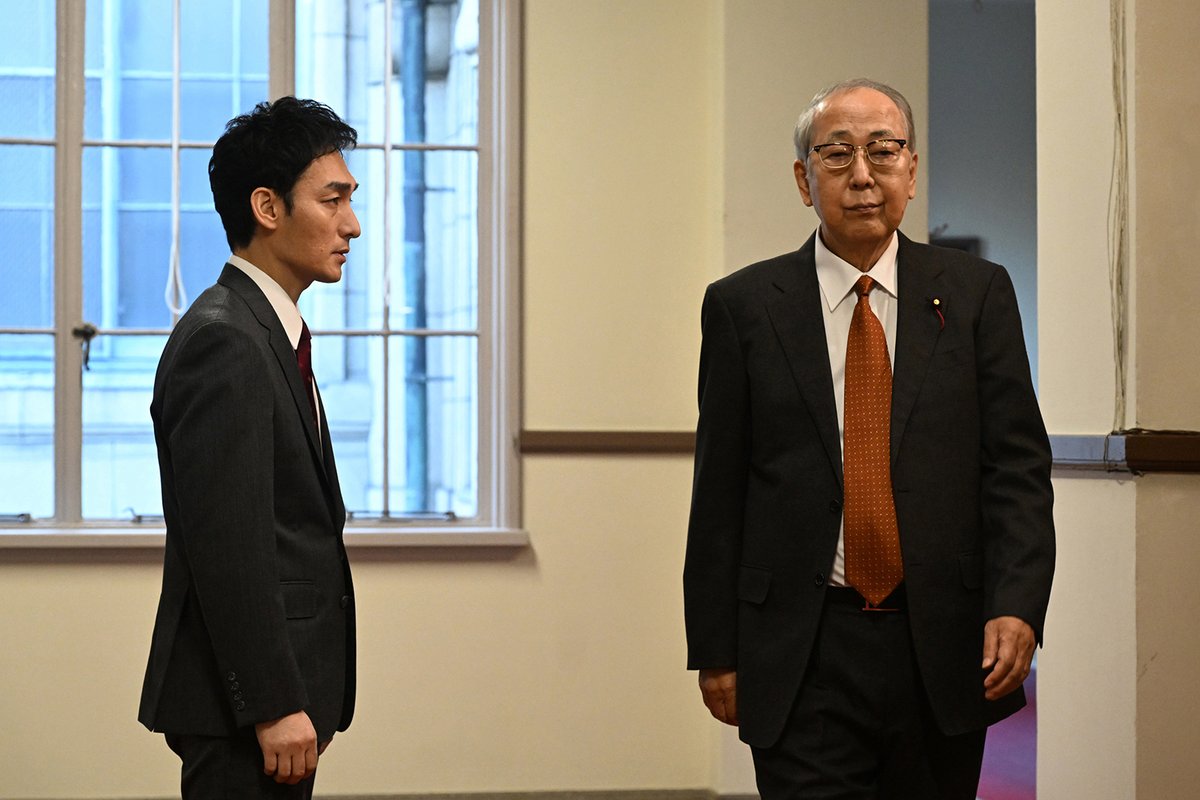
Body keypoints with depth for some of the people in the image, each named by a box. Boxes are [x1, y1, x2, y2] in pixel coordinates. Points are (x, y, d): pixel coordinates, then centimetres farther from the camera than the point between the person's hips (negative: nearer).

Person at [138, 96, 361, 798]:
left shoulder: (265, 332, 16)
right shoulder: (224, 343, -16)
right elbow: (226, 545, -22)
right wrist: (275, 706, -22)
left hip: (281, 682, 10)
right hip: (244, 702, -10)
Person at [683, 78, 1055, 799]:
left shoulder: (976, 294, 6)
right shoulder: (743, 306, 4)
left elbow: (1018, 463, 1)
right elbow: (719, 489, 4)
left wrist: (1017, 607, -12)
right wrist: (715, 649, 1)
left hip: (943, 652, 1)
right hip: (802, 660, -1)